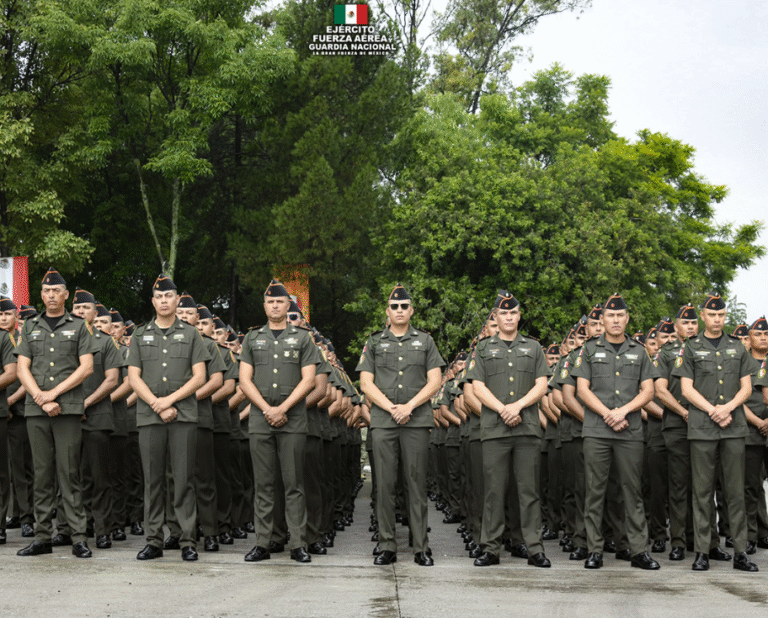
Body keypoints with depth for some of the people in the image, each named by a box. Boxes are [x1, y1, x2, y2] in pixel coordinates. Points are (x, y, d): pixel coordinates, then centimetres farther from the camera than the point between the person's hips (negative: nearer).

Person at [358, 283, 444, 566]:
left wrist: (409, 406, -9)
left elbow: (434, 381, 4)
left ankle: (421, 548, 3)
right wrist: (391, 408, -8)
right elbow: (366, 384, 5)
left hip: (417, 421, -1)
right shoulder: (374, 343, 12)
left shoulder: (425, 341, 11)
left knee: (417, 484, -1)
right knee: (385, 484, 0)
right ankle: (387, 547, 5)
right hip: (383, 422, 1)